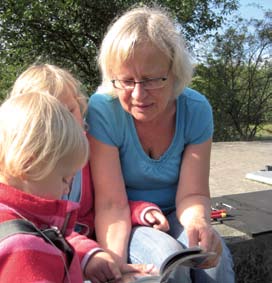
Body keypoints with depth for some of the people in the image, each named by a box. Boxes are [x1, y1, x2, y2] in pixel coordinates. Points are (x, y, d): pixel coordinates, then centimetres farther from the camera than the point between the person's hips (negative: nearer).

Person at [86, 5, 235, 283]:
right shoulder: (103, 109, -22)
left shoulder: (196, 109, -14)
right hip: (126, 222, -2)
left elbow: (192, 194, -13)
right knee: (167, 256, -31)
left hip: (172, 216, 2)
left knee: (215, 256, -27)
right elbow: (112, 203, -23)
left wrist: (200, 223, -36)